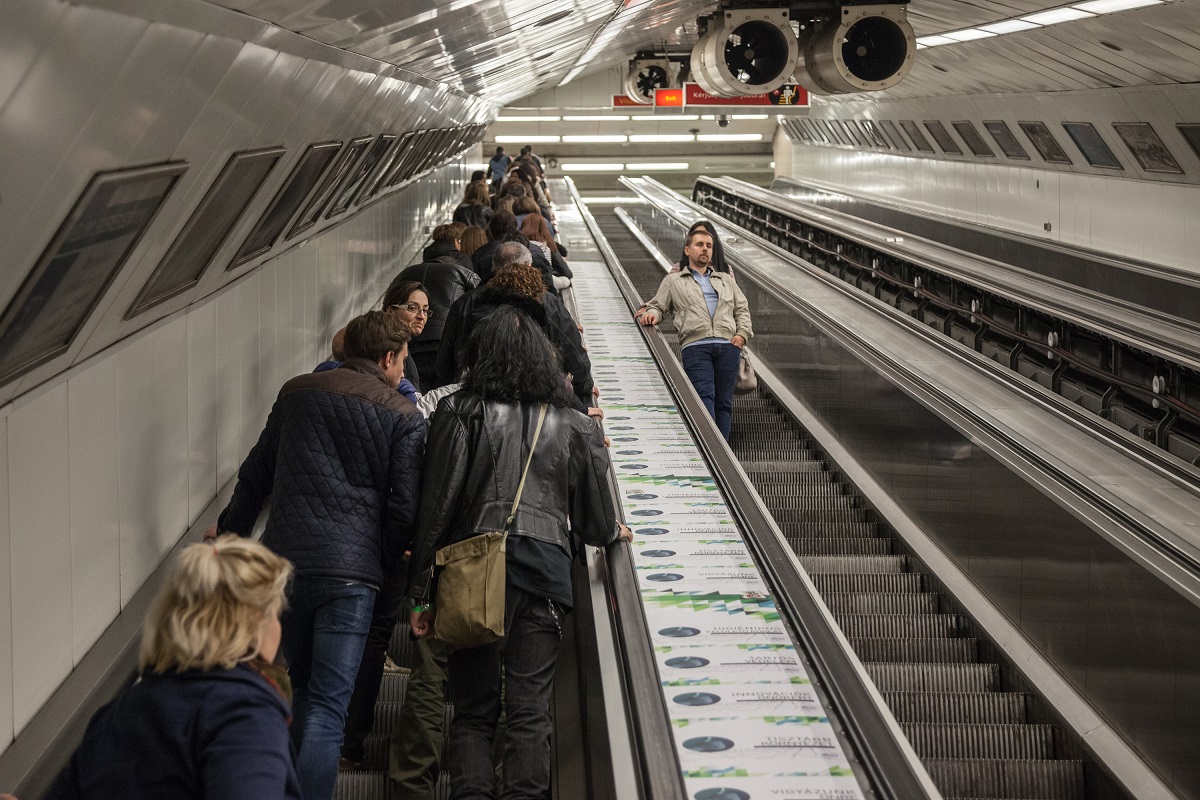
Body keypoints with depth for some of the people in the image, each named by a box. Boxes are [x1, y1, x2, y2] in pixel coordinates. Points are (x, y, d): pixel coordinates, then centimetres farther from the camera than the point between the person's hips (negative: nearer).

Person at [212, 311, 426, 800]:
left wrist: (232, 528, 36)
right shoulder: (403, 417, 1)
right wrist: (388, 566, 13)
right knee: (327, 707, -5)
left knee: (296, 689, 21)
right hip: (351, 571, -4)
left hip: (285, 558, 4)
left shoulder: (297, 393, 13)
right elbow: (405, 508, -3)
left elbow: (256, 474, 20)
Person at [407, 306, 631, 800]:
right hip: (545, 569, 1)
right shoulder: (573, 426, 11)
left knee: (472, 712, 6)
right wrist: (615, 533, 40)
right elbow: (597, 523, 15)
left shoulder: (460, 413, 5)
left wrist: (421, 593, 2)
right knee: (530, 712, 3)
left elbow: (436, 505, -1)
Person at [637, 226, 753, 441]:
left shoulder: (726, 281, 30)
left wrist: (743, 333, 7)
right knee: (705, 397, -21)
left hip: (728, 345, 3)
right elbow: (658, 305, 18)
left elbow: (742, 309, 25)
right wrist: (651, 313, -6)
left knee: (724, 401, -2)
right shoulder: (674, 281, 23)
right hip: (695, 346, -3)